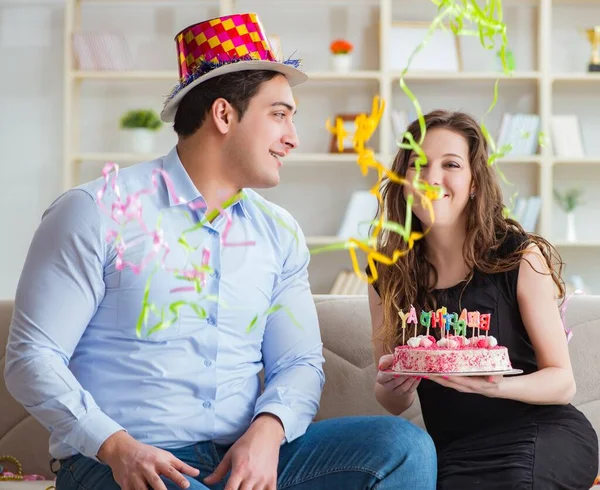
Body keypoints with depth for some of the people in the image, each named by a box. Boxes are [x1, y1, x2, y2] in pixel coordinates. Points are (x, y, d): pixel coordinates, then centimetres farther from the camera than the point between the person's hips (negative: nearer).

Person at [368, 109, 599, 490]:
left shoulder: (520, 257, -8)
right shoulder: (386, 275, 2)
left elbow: (562, 382, -5)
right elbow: (396, 405, 10)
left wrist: (495, 386, -26)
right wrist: (393, 388, -15)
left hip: (539, 433, -2)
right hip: (456, 449, 2)